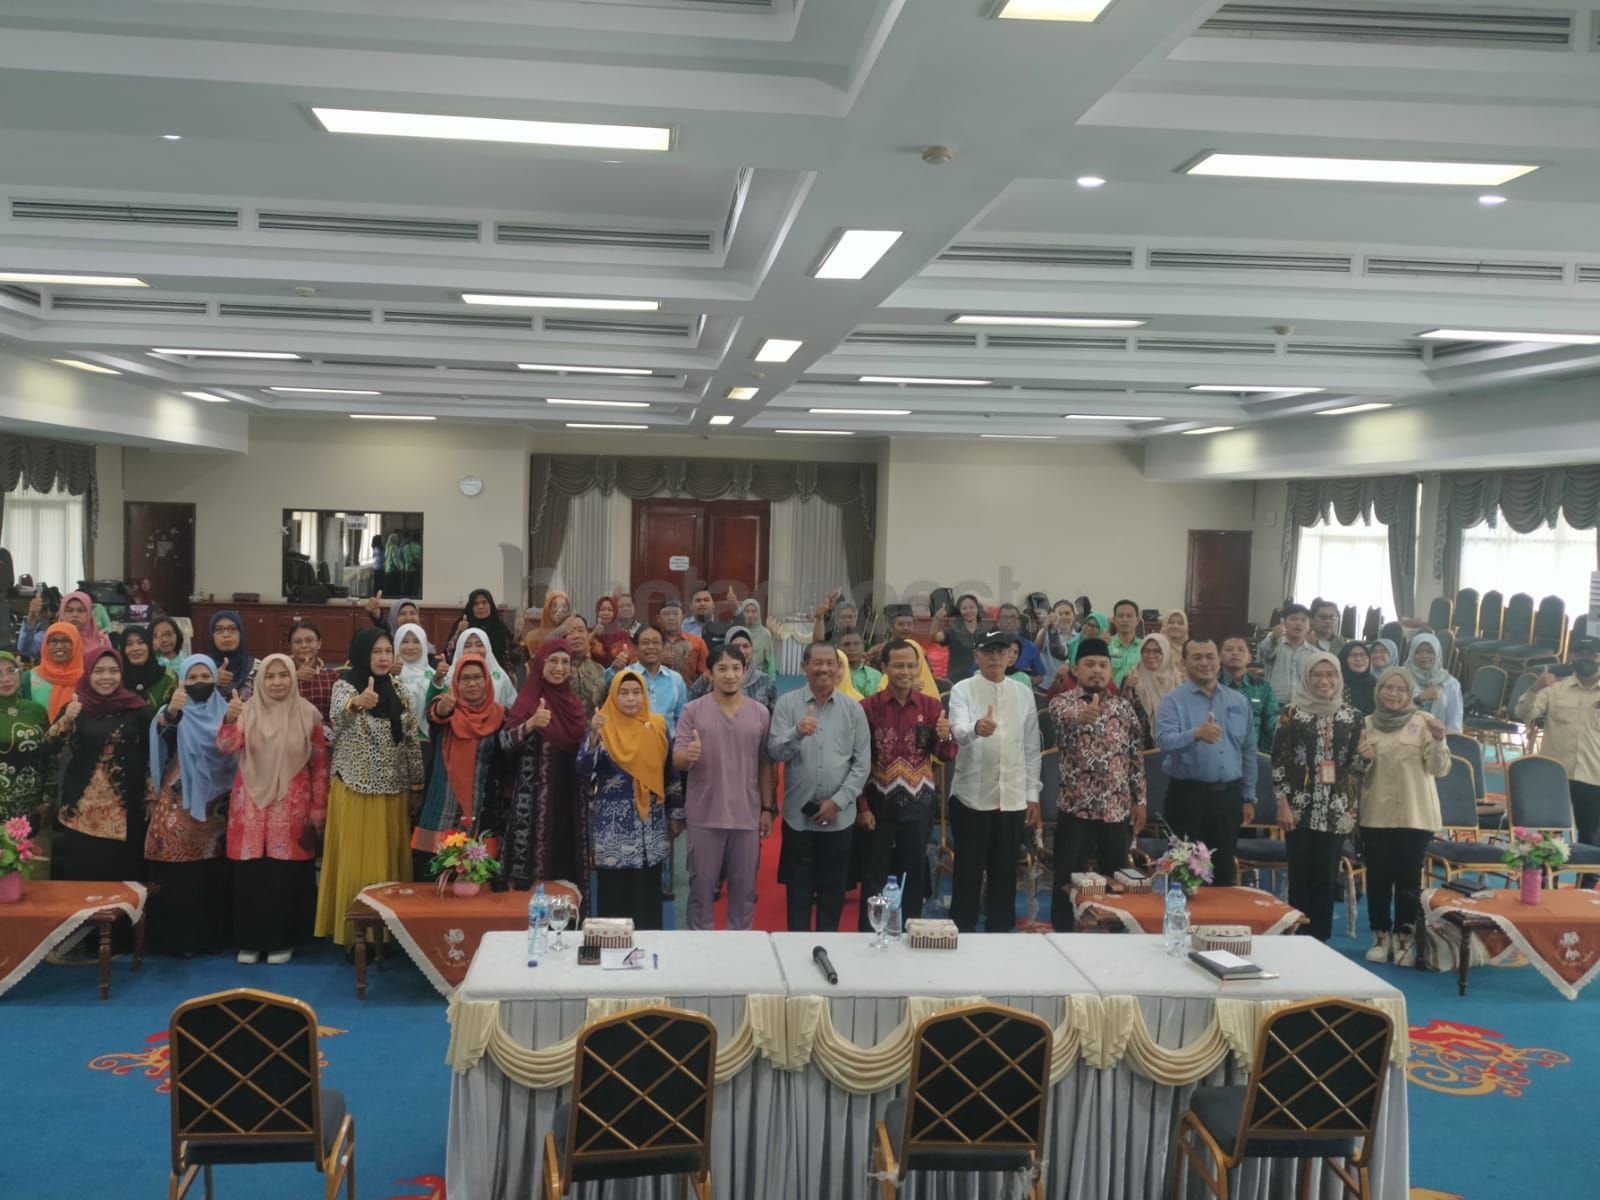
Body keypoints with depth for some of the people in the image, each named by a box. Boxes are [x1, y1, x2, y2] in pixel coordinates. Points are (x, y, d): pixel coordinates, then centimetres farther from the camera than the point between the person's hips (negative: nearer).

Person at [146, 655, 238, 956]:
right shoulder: (173, 711, 2)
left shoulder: (224, 711, 10)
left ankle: (211, 936, 14)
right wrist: (170, 712, -44)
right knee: (178, 872, -5)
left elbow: (234, 753, 1)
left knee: (213, 872, 4)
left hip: (214, 803, 2)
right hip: (179, 802, -2)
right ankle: (177, 938, 2)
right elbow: (161, 731, -22)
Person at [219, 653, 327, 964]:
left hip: (291, 806, -1)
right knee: (249, 875, 2)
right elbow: (225, 747, -11)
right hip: (251, 804, 1)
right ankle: (250, 940, 15)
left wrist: (319, 807, 3)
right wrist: (229, 719, -30)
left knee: (286, 876, 1)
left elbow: (319, 764, 4)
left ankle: (282, 941, 14)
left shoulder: (308, 713, -1)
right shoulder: (248, 711, 2)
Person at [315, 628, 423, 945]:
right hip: (355, 790, -5)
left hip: (393, 791, 5)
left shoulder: (398, 692, 7)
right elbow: (340, 713, -32)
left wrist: (416, 785, 10)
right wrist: (357, 702, -54)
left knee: (389, 862, 9)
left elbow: (411, 741, 11)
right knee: (356, 864, -1)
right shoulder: (346, 685, -8)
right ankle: (354, 933, 7)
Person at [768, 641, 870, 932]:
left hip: (840, 815, 1)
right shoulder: (787, 704, -3)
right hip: (798, 813, -1)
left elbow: (863, 762, 0)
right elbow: (774, 752, -10)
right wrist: (797, 733, -30)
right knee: (799, 887, 8)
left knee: (833, 888, 10)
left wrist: (837, 800, -8)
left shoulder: (853, 709, 1)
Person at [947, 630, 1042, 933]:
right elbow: (959, 732, -22)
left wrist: (1033, 794, 7)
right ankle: (962, 932, 14)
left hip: (1013, 797, 3)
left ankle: (1000, 933, 22)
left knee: (1005, 872, 11)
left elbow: (1031, 748, 10)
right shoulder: (963, 690, -4)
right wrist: (976, 728, -45)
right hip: (971, 796, -3)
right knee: (968, 871, 4)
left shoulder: (1023, 693, 7)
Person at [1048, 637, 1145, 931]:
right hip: (1076, 807, -3)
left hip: (1118, 808, 3)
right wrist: (1081, 715, -52)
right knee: (1069, 881, 2)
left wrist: (1139, 800, 5)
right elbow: (1063, 717, -29)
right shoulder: (1063, 703, -3)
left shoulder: (1124, 708, 8)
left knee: (1116, 880, 11)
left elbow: (1136, 756, 11)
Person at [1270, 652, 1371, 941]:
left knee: (1326, 876, 5)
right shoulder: (1292, 713, -1)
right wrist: (1283, 804, -7)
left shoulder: (1354, 716, 5)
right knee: (1299, 875, 1)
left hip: (1336, 811, 2)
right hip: (1299, 808, -1)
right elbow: (1279, 761, -1)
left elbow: (1356, 767, 8)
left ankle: (1320, 941, 14)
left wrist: (1365, 757, -15)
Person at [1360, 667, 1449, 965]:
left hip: (1415, 815, -2)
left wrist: (1438, 740, -23)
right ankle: (1381, 936, 16)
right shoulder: (1367, 725, 6)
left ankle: (1403, 938, 13)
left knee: (1409, 878, 2)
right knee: (1378, 876, 4)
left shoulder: (1424, 721, -2)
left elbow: (1440, 768, -8)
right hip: (1376, 814, 2)